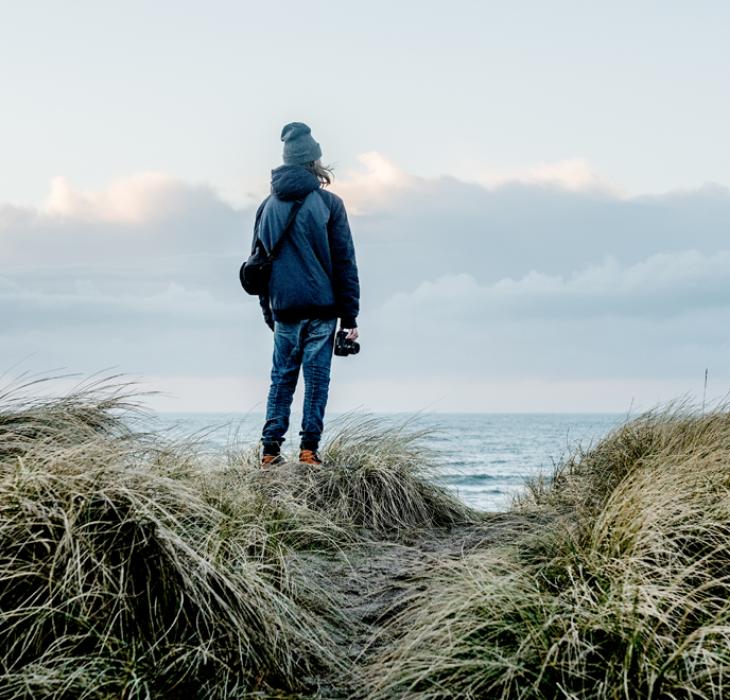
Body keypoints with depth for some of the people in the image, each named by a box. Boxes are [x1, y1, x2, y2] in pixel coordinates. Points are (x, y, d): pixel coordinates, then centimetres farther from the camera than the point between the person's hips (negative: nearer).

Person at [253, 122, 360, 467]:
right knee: (317, 378, 2)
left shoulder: (267, 205, 10)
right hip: (322, 308, -3)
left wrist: (269, 312, 20)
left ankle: (271, 449, 7)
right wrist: (350, 316, 0)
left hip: (283, 309, 3)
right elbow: (344, 261, -4)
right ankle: (309, 449, 1)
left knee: (281, 377, 11)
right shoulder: (328, 203, -3)